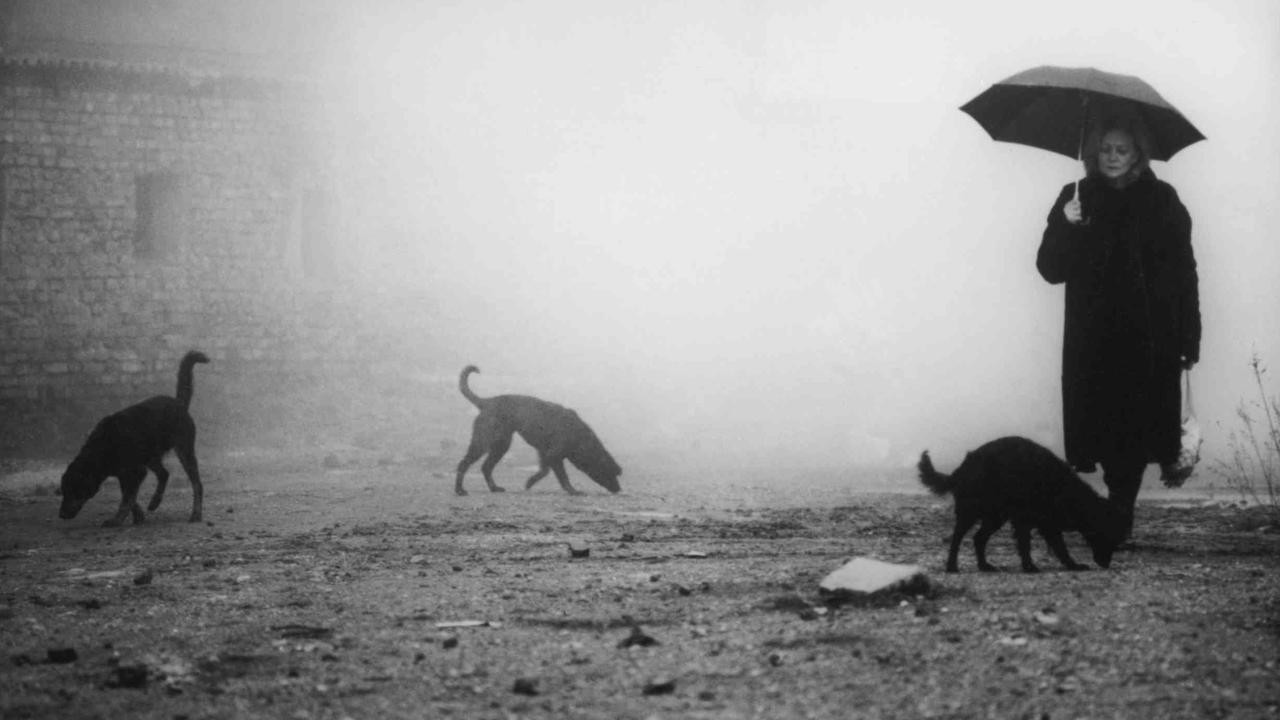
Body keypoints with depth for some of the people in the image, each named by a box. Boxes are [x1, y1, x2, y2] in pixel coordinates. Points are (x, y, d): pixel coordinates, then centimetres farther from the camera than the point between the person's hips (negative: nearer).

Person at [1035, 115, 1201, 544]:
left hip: (1149, 340, -1)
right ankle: (1120, 517, 8)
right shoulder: (1077, 200, 7)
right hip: (1093, 342, 1)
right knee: (1105, 427, -3)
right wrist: (1066, 228, -18)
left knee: (1135, 429, -4)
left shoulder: (1161, 201, 4)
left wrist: (1190, 339, -3)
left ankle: (1120, 518, 5)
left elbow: (1184, 272, 2)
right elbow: (1050, 269, 1)